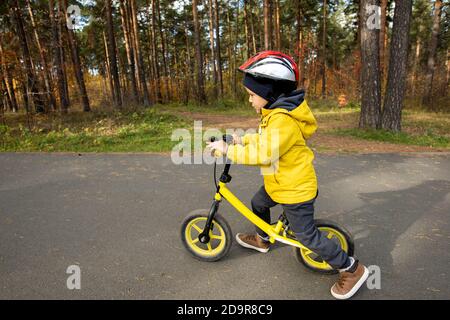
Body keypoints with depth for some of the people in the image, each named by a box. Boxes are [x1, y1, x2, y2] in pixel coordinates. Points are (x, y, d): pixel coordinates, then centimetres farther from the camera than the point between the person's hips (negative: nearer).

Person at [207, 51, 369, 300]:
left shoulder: (283, 120, -30)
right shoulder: (275, 113, 4)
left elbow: (263, 154, -35)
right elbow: (264, 138, 18)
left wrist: (228, 151, -26)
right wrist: (242, 140, 8)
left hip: (294, 188, -10)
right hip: (278, 182, 10)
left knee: (307, 235, 0)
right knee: (258, 203, 26)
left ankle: (352, 269, 17)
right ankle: (262, 239, 52)